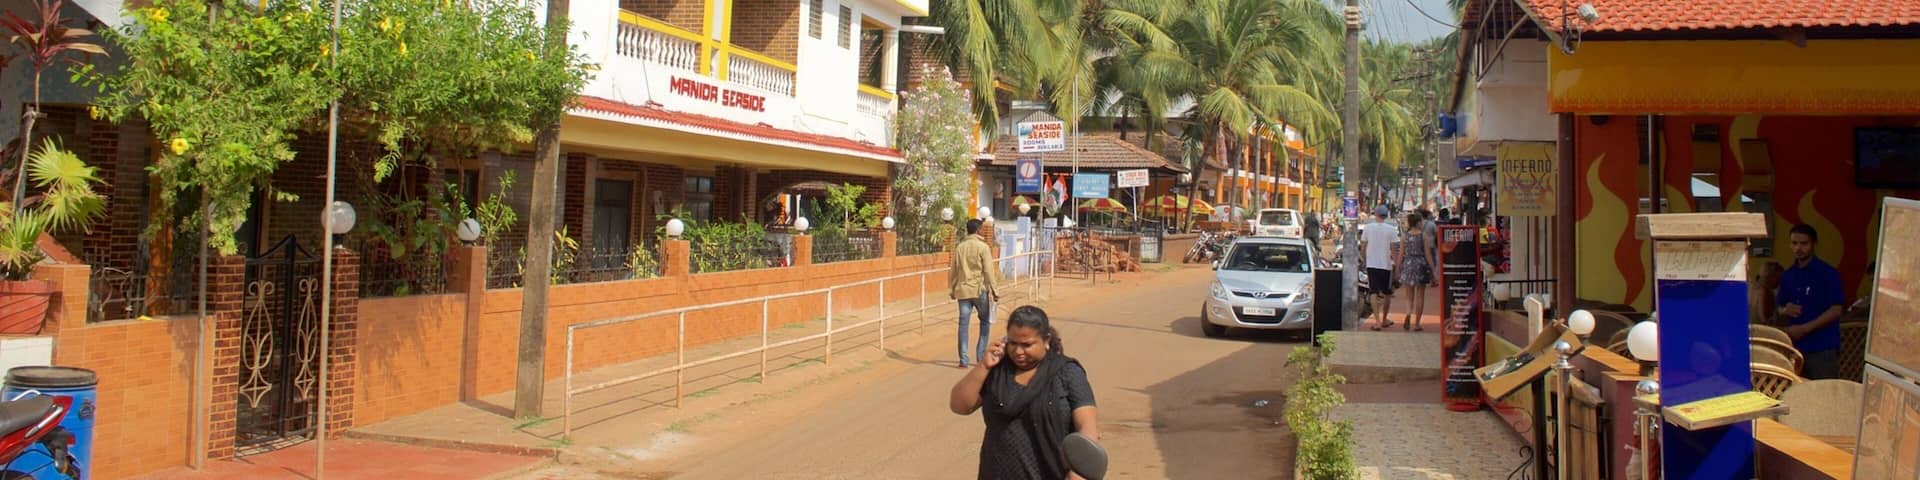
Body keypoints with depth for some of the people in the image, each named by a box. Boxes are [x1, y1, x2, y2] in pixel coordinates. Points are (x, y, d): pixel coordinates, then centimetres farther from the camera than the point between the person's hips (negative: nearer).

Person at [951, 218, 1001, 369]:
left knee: (963, 324, 3)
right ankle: (981, 354, 10)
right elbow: (989, 271, -9)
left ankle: (963, 360, 1)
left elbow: (954, 270, 10)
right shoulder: (983, 247, -7)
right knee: (985, 321, 14)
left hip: (963, 290, 3)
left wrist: (952, 289, 19)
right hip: (980, 289, -3)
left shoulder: (959, 247, 6)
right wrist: (994, 291, -4)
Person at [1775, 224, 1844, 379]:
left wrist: (1804, 328, -17)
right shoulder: (1787, 275, 10)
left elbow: (1835, 311, -11)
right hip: (1795, 347, 5)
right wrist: (1785, 311, -6)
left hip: (1822, 348, -5)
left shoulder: (1828, 273, -7)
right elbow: (1780, 309, 18)